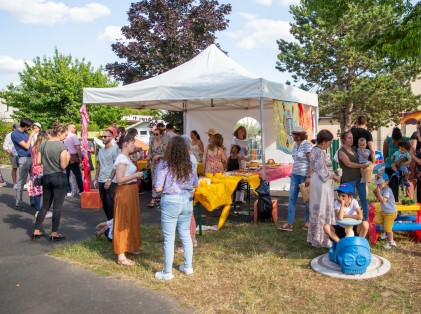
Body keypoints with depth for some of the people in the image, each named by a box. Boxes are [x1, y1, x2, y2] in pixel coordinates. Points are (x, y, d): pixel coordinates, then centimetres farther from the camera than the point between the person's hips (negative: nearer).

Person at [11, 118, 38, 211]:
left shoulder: (25, 132, 11)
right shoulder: (15, 134, -12)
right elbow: (26, 146, -15)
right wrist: (31, 135, -8)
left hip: (31, 157, 8)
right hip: (23, 159, -8)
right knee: (21, 182, -3)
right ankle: (18, 204, 5)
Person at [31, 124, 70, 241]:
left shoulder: (43, 144, 3)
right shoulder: (62, 146, -14)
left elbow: (38, 162, 5)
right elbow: (63, 166, -16)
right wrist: (68, 157, 2)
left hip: (46, 177, 6)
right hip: (59, 178, -6)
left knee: (45, 205, 16)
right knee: (57, 206, 3)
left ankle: (36, 232, 20)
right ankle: (54, 234, 9)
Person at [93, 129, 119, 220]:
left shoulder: (115, 149, -6)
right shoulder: (101, 150, 14)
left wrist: (109, 180, -15)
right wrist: (96, 179, 14)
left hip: (111, 181, -6)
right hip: (101, 181, 6)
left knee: (110, 203, -6)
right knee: (104, 203, 9)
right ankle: (109, 221, 21)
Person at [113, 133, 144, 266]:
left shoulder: (126, 158, 12)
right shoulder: (122, 158, -18)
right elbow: (119, 179, -25)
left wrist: (136, 174, 8)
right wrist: (136, 175, -19)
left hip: (130, 192, 10)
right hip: (124, 193, -10)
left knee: (131, 220, 20)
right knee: (123, 222, -5)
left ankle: (129, 247, 36)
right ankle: (121, 256, 2)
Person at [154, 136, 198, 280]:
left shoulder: (164, 165, -12)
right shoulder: (190, 165, 0)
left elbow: (158, 188, -13)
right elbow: (195, 184, 11)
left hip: (170, 202, -4)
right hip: (187, 201, 5)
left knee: (169, 239, 5)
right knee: (186, 235, 19)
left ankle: (167, 272, 15)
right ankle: (188, 266, 30)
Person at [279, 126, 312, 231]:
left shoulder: (307, 145, -15)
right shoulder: (295, 145, 9)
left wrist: (309, 177, -22)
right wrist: (293, 172, 16)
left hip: (305, 175, -8)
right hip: (295, 175, 8)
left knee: (307, 199, 6)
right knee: (292, 198, 4)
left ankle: (308, 222, 20)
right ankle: (289, 223, 6)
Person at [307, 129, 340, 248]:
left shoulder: (315, 149, 11)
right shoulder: (320, 152, -20)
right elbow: (323, 171, -22)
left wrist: (332, 172, 14)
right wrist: (334, 176, -9)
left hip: (317, 181, 10)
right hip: (322, 183, -10)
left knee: (316, 208, 16)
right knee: (323, 209, -2)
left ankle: (315, 236, 26)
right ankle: (322, 238, 6)